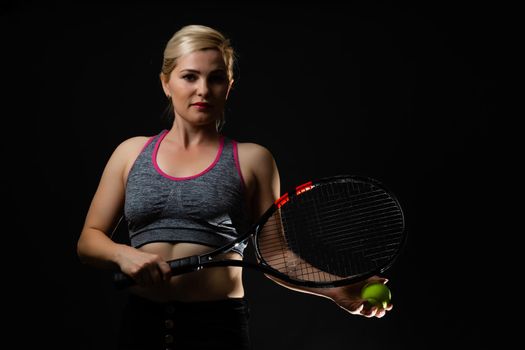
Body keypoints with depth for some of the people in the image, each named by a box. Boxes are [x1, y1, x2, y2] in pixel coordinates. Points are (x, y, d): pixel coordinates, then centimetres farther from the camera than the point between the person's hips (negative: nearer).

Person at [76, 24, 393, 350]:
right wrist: (123, 254, -11)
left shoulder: (251, 159, 2)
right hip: (141, 322, 2)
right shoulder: (131, 152, 8)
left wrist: (335, 289, -10)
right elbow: (89, 239, 9)